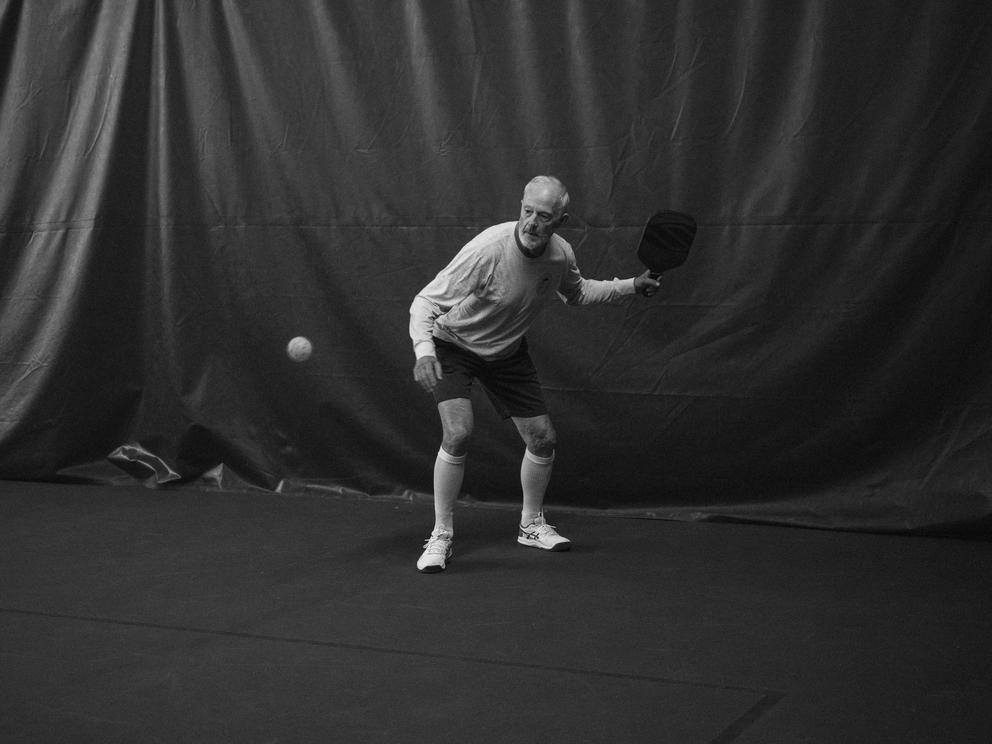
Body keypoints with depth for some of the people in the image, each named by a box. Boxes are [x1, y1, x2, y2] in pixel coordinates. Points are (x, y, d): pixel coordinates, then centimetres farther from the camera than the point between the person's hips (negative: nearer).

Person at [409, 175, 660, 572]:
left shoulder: (561, 255, -15)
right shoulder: (487, 250, -33)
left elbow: (576, 292, 12)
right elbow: (425, 302, -31)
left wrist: (630, 286, 2)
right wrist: (424, 351, -48)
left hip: (507, 352, 5)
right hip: (454, 345, -5)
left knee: (543, 439, 4)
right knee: (458, 432, -25)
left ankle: (532, 524, 30)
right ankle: (441, 536, -9)